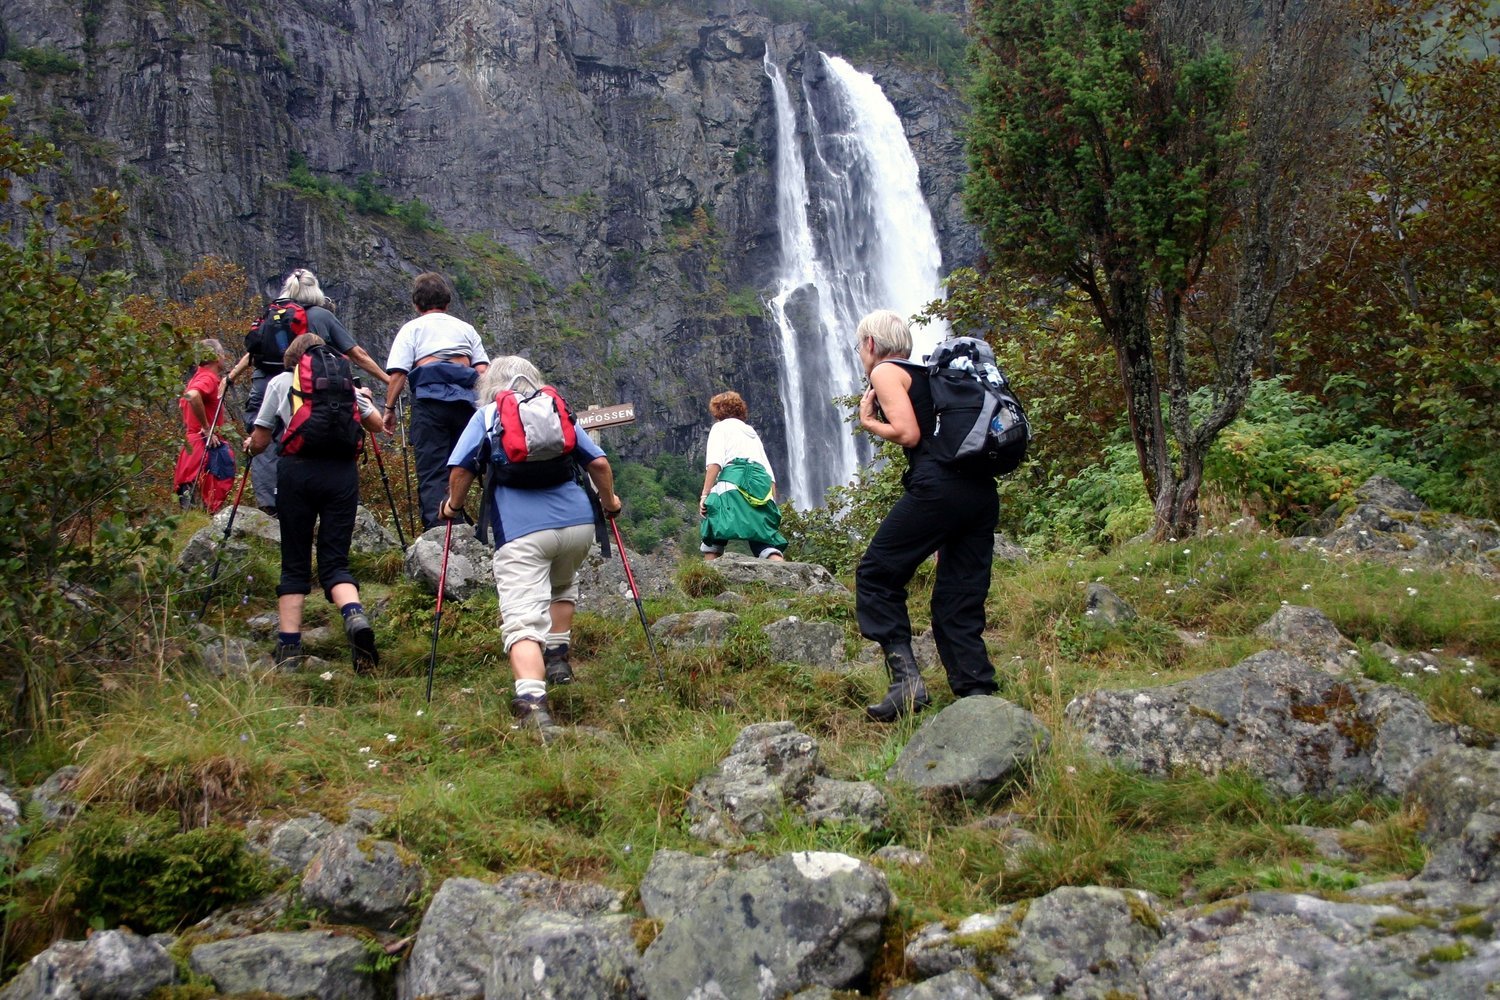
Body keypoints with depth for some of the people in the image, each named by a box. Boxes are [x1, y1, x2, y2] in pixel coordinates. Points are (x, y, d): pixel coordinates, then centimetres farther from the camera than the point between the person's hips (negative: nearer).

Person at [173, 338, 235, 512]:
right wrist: (207, 428, -25)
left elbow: (183, 403, 27)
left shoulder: (198, 375, 15)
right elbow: (192, 396, -34)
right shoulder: (209, 377, -14)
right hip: (207, 444, -10)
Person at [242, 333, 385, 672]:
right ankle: (356, 617, -25)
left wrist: (250, 445, 38)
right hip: (342, 471, 1)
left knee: (295, 564, 7)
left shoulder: (281, 382, 15)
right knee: (335, 559, 4)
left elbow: (259, 443, 15)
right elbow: (377, 425, 24)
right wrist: (366, 399, 44)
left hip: (297, 469, -1)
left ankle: (288, 648, 2)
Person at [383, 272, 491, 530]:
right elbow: (483, 369, 11)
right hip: (466, 398, 3)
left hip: (429, 396, -3)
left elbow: (397, 373, 2)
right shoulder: (465, 328, 23)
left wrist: (389, 407, 7)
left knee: (431, 470, -6)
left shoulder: (412, 328, 14)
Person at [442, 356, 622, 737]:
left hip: (520, 530, -4)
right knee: (562, 586, 35)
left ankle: (531, 699, -31)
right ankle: (557, 658, 28)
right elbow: (599, 463, 14)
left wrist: (453, 506, 18)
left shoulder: (486, 416, 13)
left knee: (522, 621, -12)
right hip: (577, 522, 4)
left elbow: (460, 468, 0)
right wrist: (609, 502, 31)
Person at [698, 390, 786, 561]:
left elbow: (715, 463, -4)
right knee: (766, 543, -5)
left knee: (712, 541, -2)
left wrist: (705, 495, -9)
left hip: (733, 484, -5)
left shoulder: (720, 427, 16)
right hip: (762, 488, 5)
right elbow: (770, 475, 23)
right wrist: (772, 504, 20)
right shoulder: (753, 433, 34)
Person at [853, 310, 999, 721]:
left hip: (938, 486, -8)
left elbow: (909, 434, -9)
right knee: (960, 602, 10)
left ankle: (905, 676, -8)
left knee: (876, 576, 4)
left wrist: (868, 421, 10)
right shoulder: (929, 374, 27)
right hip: (983, 491, 8)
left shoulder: (886, 372, 4)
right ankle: (978, 695, 2)